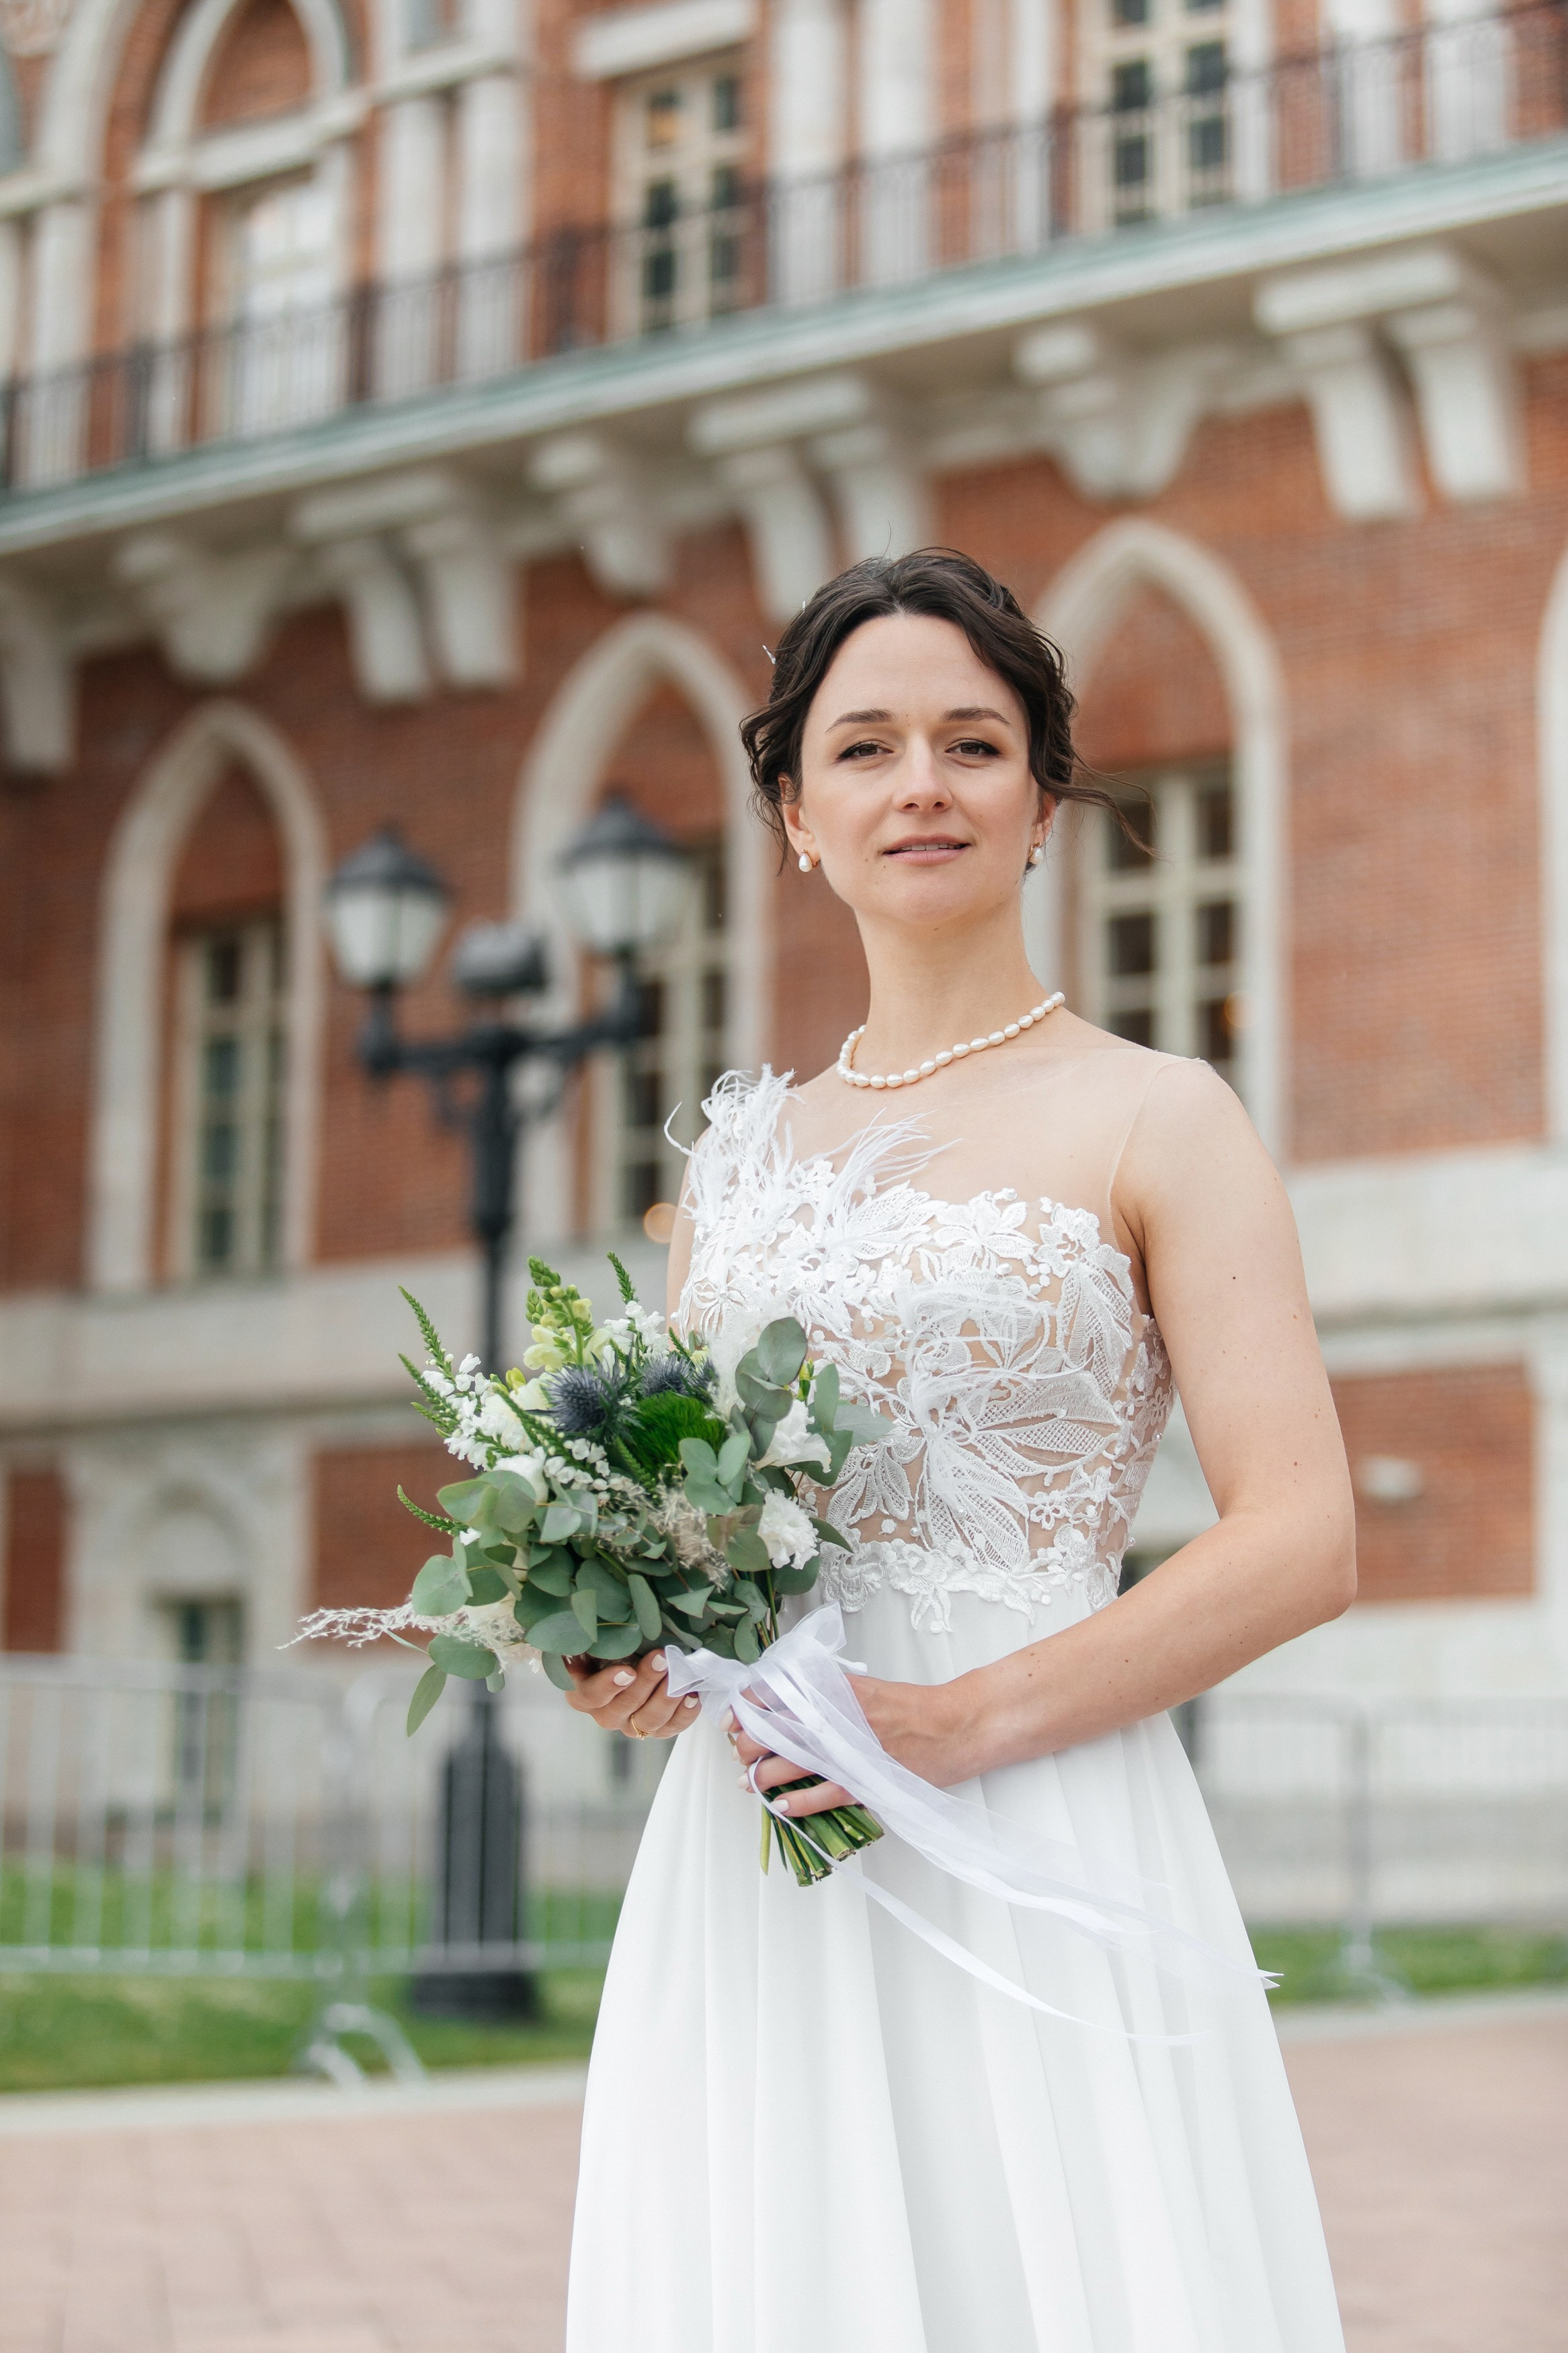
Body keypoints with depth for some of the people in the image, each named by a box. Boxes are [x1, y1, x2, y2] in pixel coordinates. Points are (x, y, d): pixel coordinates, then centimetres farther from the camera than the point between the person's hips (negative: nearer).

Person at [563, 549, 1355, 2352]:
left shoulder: (1154, 1121, 0)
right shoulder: (743, 1155, 14)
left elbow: (1301, 1541, -8)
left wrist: (967, 1720, -17)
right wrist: (625, 1660, -2)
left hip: (1034, 1862, -4)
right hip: (749, 1884, 4)